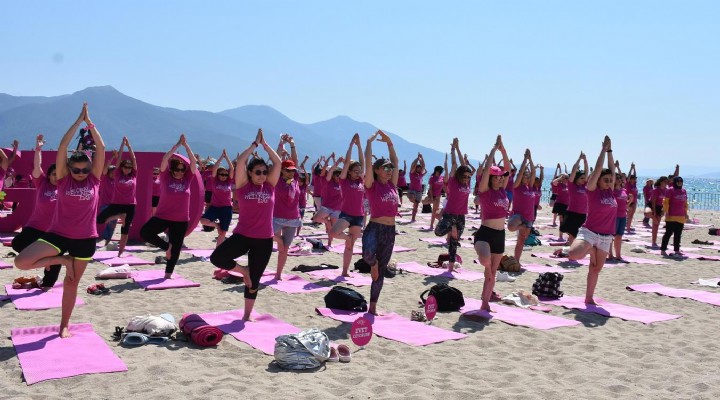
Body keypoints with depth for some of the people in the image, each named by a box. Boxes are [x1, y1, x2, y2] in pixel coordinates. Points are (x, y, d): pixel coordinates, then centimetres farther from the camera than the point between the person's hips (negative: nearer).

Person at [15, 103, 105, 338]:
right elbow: (62, 147, -10)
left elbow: (101, 148, -7)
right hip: (58, 235, 0)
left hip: (85, 239, 0)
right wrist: (78, 121, -11)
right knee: (21, 261, -17)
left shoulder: (94, 179, -1)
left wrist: (89, 122, -8)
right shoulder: (63, 178, -2)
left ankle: (64, 325, 27)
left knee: (71, 282, 11)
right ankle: (62, 261, 6)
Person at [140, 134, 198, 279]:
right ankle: (167, 247, 1)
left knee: (176, 248, 7)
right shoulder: (166, 177, -5)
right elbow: (165, 159, -16)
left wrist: (185, 145, -12)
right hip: (162, 216, -1)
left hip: (181, 220, 1)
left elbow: (193, 162, -9)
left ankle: (168, 274, 23)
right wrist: (177, 144, -16)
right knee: (144, 232, -21)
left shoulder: (187, 179, -1)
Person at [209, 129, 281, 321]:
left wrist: (264, 144, 0)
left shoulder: (270, 186, 4)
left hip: (264, 240, 1)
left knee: (254, 279, 9)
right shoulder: (244, 186, -2)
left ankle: (247, 315, 25)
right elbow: (240, 161, -12)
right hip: (242, 235, -1)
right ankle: (243, 270, 6)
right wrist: (255, 143, -5)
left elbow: (277, 163, -2)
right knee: (216, 257, -22)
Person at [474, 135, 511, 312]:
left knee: (493, 272, 10)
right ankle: (486, 267, 2)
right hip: (485, 232, -6)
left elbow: (508, 169, 6)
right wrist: (494, 149, -10)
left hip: (500, 234, 6)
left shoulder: (502, 190, 7)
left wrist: (503, 150, -1)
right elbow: (487, 169, -16)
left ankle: (485, 303, 18)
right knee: (485, 260, -34)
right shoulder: (485, 191, -8)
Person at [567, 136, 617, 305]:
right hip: (589, 232, -5)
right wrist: (604, 149, -5)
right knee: (573, 254, -29)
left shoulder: (610, 191, 7)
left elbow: (611, 169, 7)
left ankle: (589, 298, 22)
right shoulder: (592, 190, -7)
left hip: (606, 237, 5)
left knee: (596, 269, 11)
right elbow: (598, 169, -10)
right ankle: (590, 250, 5)